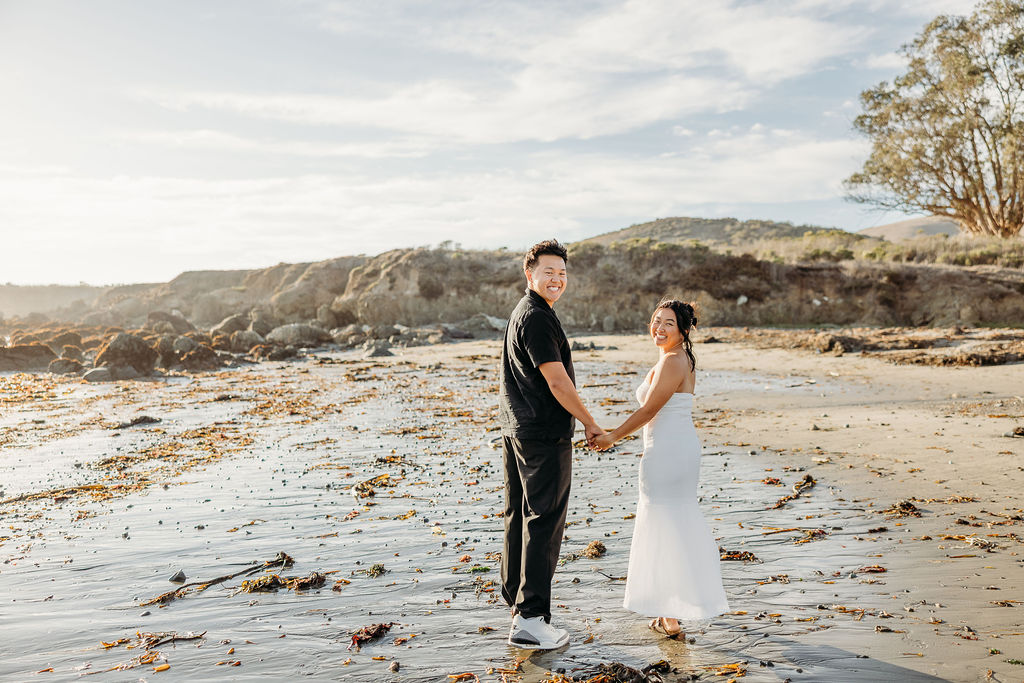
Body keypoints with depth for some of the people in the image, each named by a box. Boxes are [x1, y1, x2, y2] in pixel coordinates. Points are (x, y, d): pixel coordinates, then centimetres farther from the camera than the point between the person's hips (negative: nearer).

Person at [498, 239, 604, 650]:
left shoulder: (522, 313, 17)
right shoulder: (537, 318, -16)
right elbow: (557, 381, -19)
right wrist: (590, 423, -8)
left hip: (516, 430, 11)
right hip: (544, 435, -11)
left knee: (519, 518, 17)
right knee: (544, 523, -6)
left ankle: (515, 598, 29)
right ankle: (530, 620, -1)